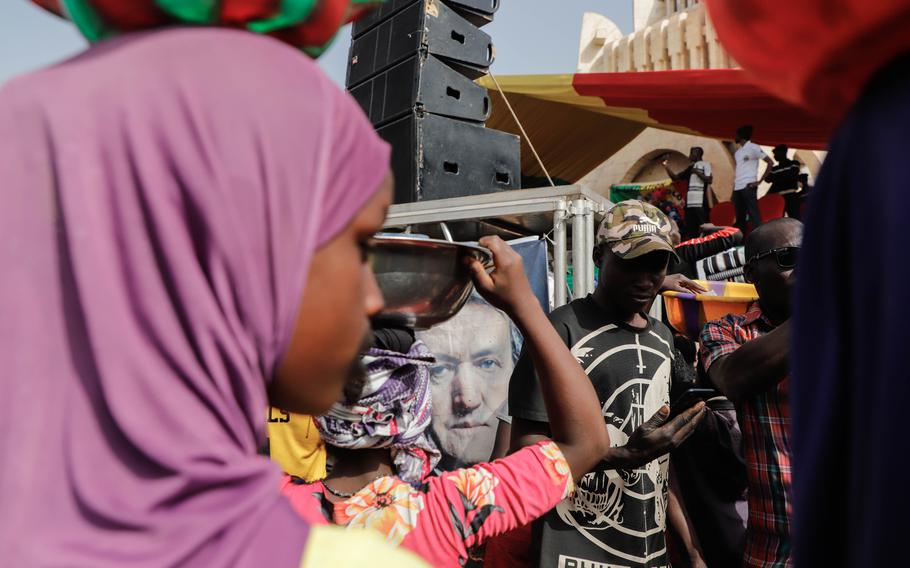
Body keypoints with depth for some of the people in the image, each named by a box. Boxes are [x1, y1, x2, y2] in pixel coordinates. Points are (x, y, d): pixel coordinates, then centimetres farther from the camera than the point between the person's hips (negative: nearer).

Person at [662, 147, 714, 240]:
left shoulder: (705, 165, 0)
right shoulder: (691, 168, 20)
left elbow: (709, 180, -13)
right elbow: (675, 177, 19)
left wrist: (697, 172, -11)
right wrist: (667, 167, 9)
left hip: (700, 202, -8)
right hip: (689, 202, 8)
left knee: (703, 228, -9)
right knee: (690, 229, 9)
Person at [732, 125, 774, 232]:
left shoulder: (753, 147, -1)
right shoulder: (737, 152, 20)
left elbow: (770, 162, -5)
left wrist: (759, 181, -10)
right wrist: (733, 189, 15)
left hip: (748, 186, -7)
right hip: (737, 187, 7)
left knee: (754, 215, -9)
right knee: (739, 218, 7)